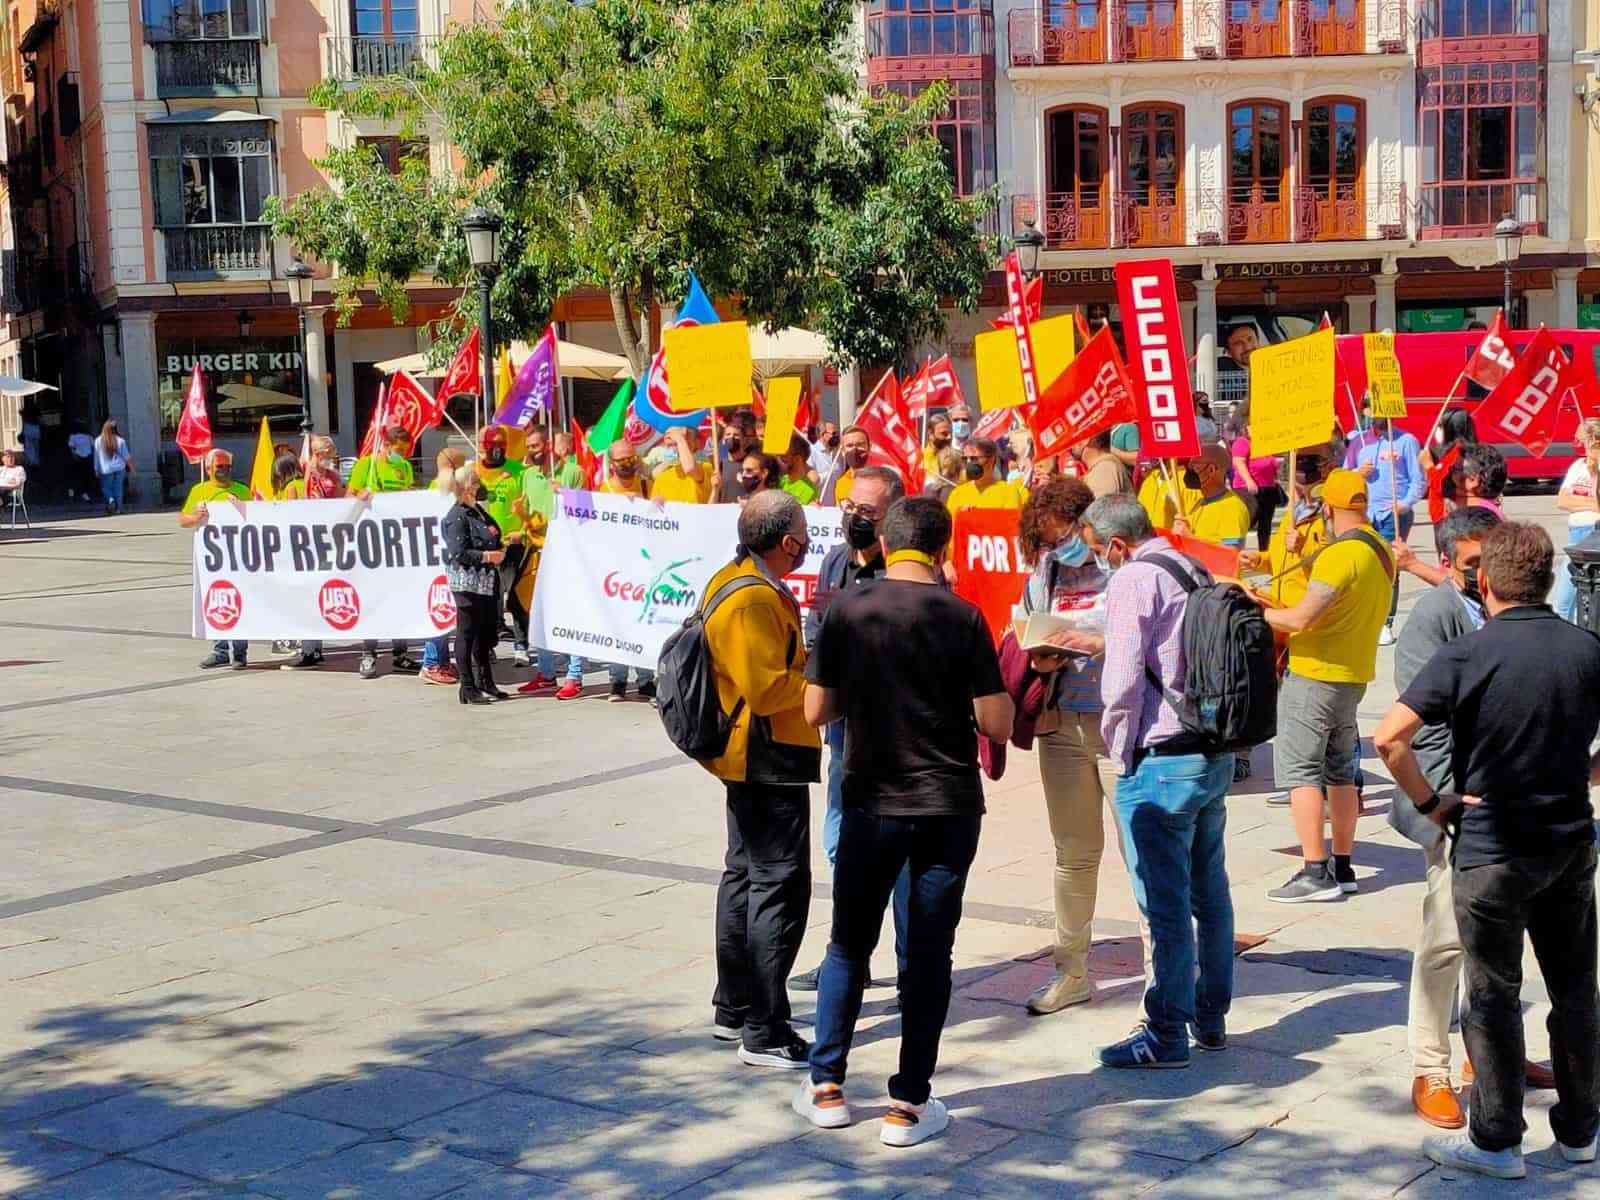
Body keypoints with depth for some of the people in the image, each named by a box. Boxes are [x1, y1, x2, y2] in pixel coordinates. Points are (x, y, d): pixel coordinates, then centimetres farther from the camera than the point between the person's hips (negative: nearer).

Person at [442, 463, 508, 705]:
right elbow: (458, 553, -20)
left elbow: (492, 539, 27)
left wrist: (500, 548, 7)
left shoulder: (479, 510, 14)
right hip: (468, 583, -9)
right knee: (467, 634, -2)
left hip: (487, 582, 9)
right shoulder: (457, 516, -13)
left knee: (486, 634, 15)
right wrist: (487, 556, -17)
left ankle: (485, 683, 25)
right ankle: (468, 689, 2)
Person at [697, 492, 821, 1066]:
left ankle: (733, 1009, 29)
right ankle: (764, 1034, -3)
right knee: (780, 888, -7)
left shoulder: (733, 581, 10)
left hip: (748, 759, 11)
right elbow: (766, 689, -27)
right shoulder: (752, 601, -22)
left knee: (745, 876, 18)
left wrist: (806, 664, 9)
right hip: (770, 759, -11)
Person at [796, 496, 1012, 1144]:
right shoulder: (961, 616, -8)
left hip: (871, 804, 1)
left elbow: (816, 711, -2)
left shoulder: (846, 609, -5)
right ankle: (908, 1104, 9)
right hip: (949, 805, -1)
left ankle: (826, 1087, 19)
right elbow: (998, 724, -9)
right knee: (928, 953, 6)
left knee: (849, 946, 15)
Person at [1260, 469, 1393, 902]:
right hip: (1356, 674, 9)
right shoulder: (1381, 550, 9)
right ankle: (1342, 868, 20)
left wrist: (1258, 611, -8)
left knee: (1298, 770, -4)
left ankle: (1315, 872, -7)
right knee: (1340, 771, 15)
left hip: (1315, 674, -9)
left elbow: (1301, 618, -24)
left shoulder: (1340, 554, -20)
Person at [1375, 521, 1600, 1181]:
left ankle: (1496, 1141, 14)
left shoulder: (1465, 655, -15)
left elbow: (1389, 737, -22)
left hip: (1490, 851, -4)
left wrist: (1428, 801, -10)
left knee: (1493, 997, 6)